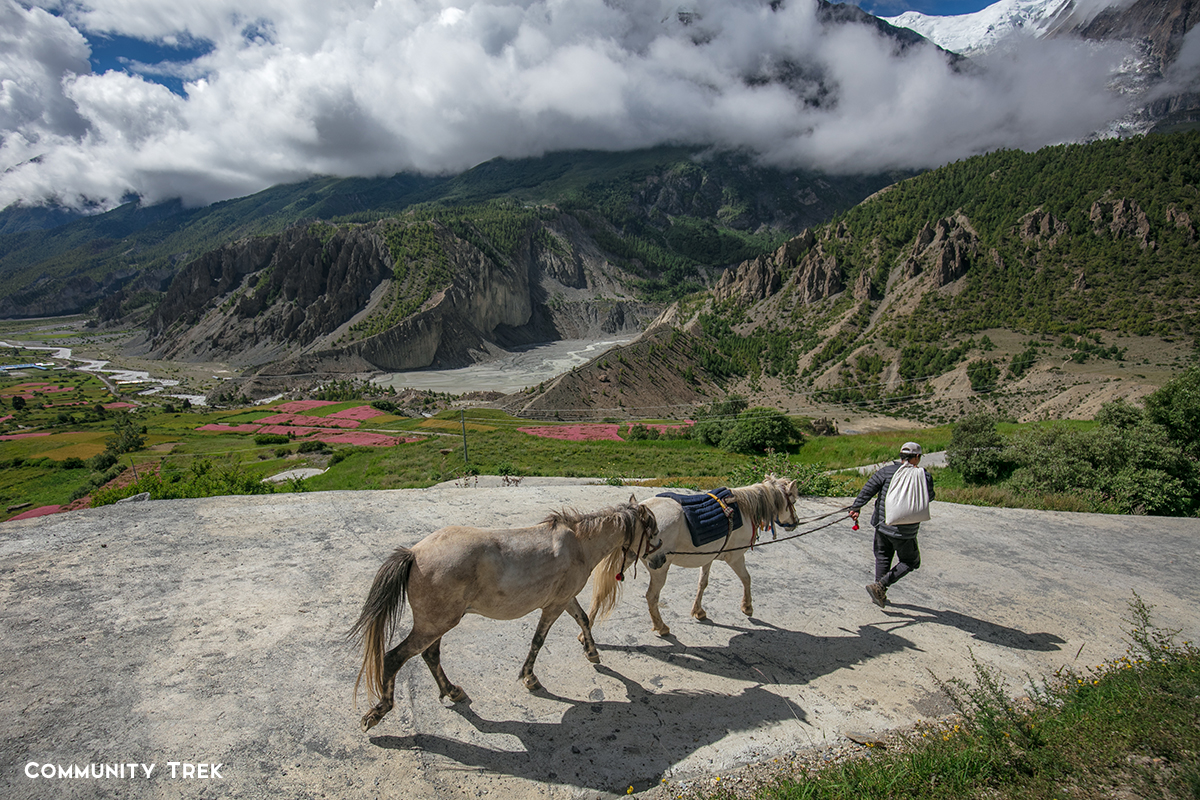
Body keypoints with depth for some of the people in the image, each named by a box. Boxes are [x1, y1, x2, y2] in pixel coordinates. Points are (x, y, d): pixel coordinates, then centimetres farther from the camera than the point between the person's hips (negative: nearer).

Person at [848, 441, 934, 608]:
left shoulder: (886, 471, -4)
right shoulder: (925, 477, -6)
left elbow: (868, 490, -10)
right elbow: (929, 497, 12)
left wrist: (856, 507, -7)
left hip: (883, 524, 3)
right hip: (905, 531, -3)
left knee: (883, 557, 22)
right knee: (910, 562, 16)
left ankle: (880, 595, 24)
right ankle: (879, 586, 1)